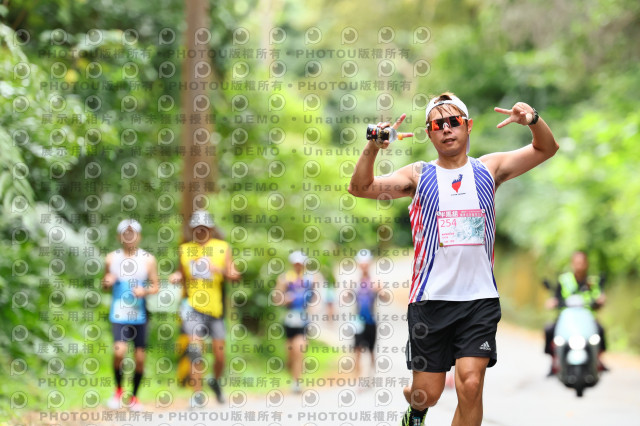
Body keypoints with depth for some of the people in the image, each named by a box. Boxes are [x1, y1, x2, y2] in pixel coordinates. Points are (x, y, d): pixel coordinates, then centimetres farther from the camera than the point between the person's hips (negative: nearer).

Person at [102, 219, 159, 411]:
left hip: (140, 315, 1)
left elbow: (156, 286, 4)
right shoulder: (111, 259, 4)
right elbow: (105, 285, 14)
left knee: (140, 357, 3)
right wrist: (107, 283, -9)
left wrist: (146, 291, -16)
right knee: (119, 352, -19)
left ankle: (134, 397, 21)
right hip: (118, 315, -1)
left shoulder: (148, 260, 2)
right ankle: (118, 390, 5)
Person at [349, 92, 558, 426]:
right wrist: (372, 149, -25)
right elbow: (361, 188, -5)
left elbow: (546, 149, 7)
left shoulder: (489, 169, 9)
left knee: (471, 385, -14)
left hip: (479, 299, 0)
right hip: (430, 298, 0)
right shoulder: (418, 176, 4)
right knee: (428, 392, 5)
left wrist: (533, 120, -16)